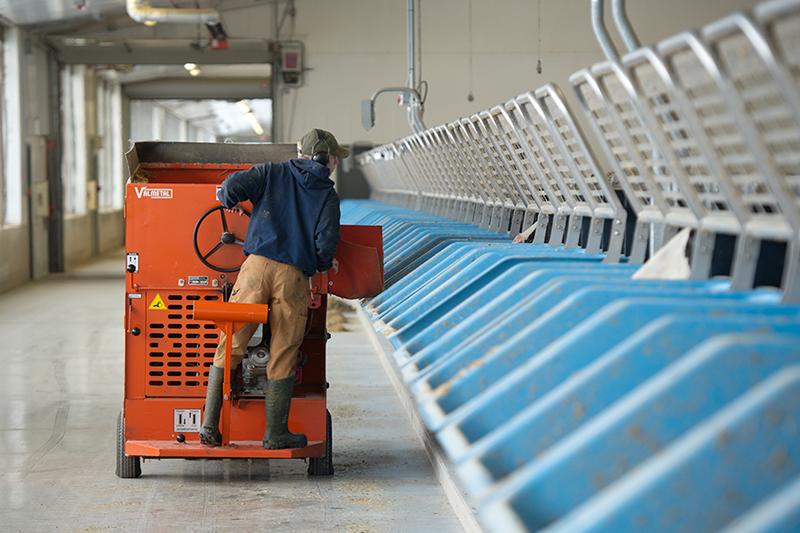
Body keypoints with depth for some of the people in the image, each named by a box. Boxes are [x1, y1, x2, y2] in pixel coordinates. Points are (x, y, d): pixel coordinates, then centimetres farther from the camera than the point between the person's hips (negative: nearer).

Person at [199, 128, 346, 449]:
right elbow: (326, 242, -2)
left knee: (230, 345, 4)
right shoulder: (328, 196, 10)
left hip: (257, 265, 1)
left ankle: (210, 425, 1)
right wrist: (323, 265, 19)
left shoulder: (273, 173, 13)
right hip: (294, 277, -1)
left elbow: (233, 185, -2)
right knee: (282, 356, 7)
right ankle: (275, 434, 12)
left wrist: (227, 200, 21)